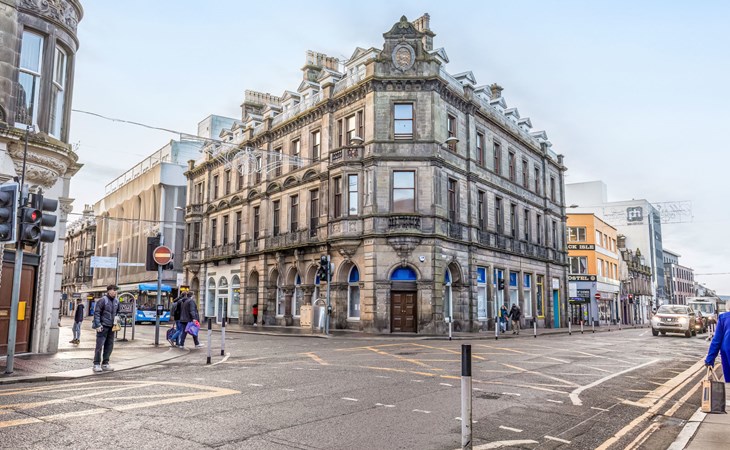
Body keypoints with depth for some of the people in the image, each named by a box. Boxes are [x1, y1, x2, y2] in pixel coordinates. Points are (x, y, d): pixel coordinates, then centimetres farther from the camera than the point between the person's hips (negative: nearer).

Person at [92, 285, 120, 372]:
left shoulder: (116, 301, 9)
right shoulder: (103, 300, -9)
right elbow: (96, 313, -11)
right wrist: (98, 325, -16)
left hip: (111, 327, 6)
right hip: (103, 327, -6)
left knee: (109, 346, 8)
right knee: (99, 345, -4)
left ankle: (105, 364, 17)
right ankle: (96, 364, 4)